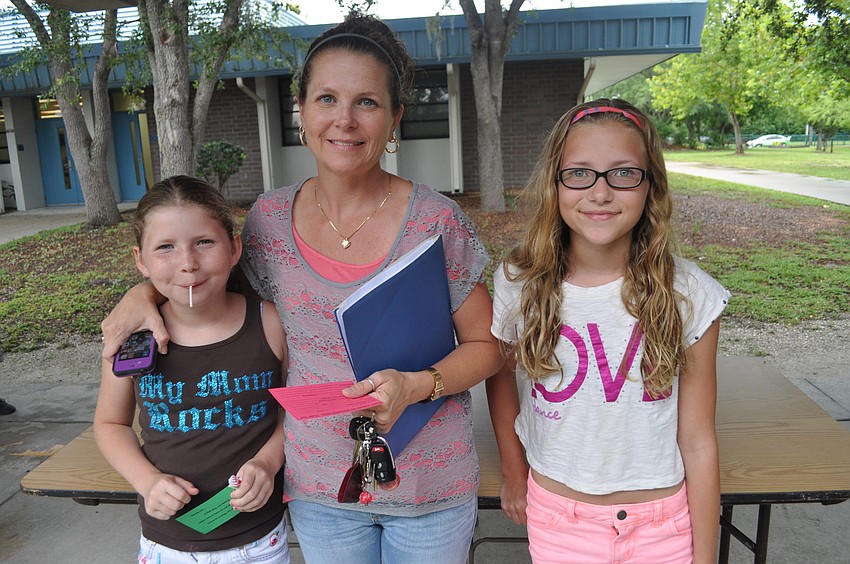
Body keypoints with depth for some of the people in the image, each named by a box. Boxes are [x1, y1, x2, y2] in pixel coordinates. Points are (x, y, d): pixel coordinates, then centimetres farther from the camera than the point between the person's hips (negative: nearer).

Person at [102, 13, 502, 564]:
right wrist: (145, 291, -4)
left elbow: (486, 345, -7)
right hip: (320, 486, 2)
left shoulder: (439, 222, -15)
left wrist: (417, 385, -24)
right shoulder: (270, 218, -6)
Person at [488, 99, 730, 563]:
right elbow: (500, 371, 5)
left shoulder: (689, 295, -15)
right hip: (555, 516, 1)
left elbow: (698, 442, -9)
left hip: (661, 525, 0)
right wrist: (513, 471, 9)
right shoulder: (518, 283, -13)